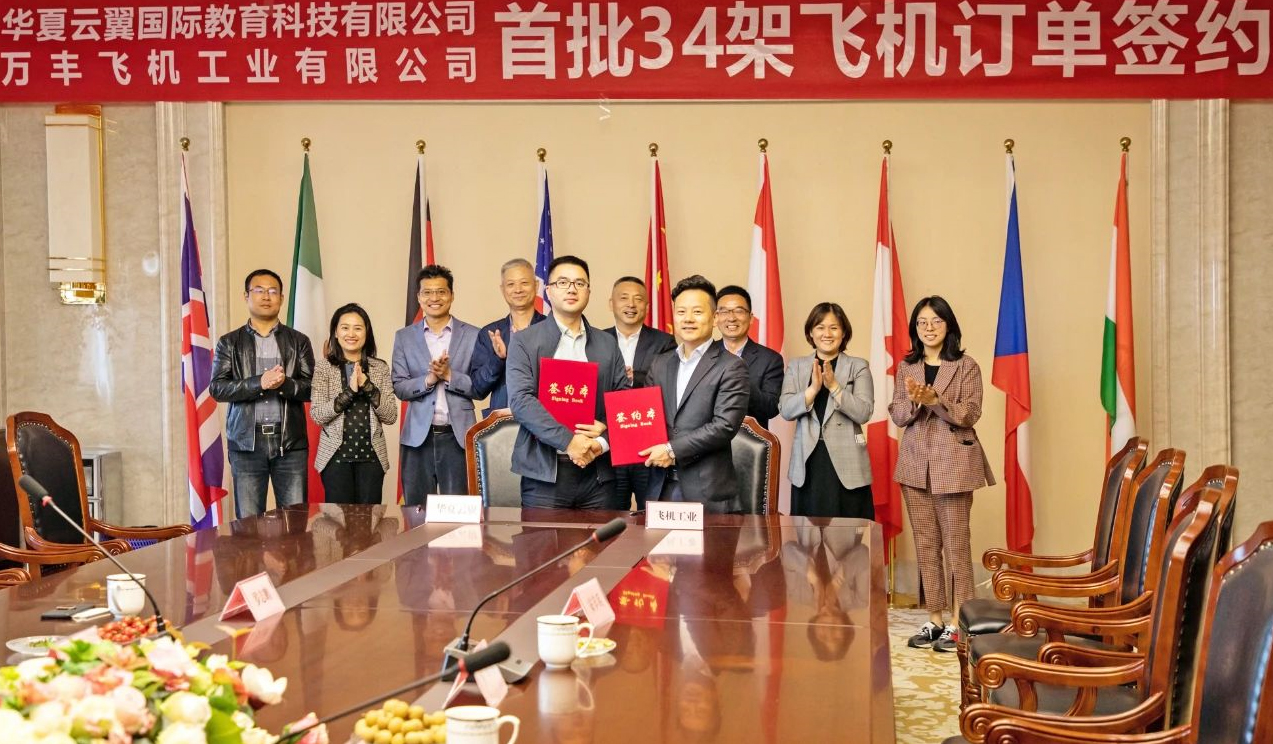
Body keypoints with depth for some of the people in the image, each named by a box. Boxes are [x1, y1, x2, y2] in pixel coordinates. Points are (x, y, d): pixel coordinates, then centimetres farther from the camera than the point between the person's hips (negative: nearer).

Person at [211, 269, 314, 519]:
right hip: (247, 442, 0)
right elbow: (217, 388, -2)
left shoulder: (299, 341, 10)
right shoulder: (229, 343, 9)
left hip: (290, 442, 0)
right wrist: (259, 383, -16)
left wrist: (284, 384, -17)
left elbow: (312, 388, 3)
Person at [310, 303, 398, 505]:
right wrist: (349, 391, -17)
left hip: (371, 456, 2)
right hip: (336, 456, -1)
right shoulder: (324, 368, 2)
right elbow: (317, 415, -7)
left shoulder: (380, 368, 6)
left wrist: (367, 386, -13)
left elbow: (390, 416, 0)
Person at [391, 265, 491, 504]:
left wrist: (449, 375, -14)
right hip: (418, 436, 2)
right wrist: (428, 379, -14)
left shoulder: (472, 336, 3)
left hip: (458, 436, -1)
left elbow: (481, 388, 0)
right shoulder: (404, 337, 9)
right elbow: (399, 387, 3)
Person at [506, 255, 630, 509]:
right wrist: (568, 441, -17)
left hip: (598, 471, 3)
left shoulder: (607, 344, 14)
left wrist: (604, 440, -9)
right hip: (545, 472, -3)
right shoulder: (524, 341, 3)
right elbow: (521, 400, -8)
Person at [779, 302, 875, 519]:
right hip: (808, 463, 2)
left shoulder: (858, 366, 5)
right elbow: (786, 410, 0)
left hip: (846, 465, -2)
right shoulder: (796, 366, 12)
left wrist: (834, 386, -16)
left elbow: (864, 413, -7)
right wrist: (813, 388, -15)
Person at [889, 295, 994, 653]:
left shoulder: (967, 367, -2)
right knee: (925, 543, 7)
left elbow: (970, 413, -10)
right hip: (915, 463, 4)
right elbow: (897, 416, 4)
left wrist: (935, 400, -23)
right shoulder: (905, 367, 10)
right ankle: (934, 619, 13)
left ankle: (958, 622, 2)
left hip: (953, 462, -4)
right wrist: (913, 400, -17)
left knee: (956, 543, -3)